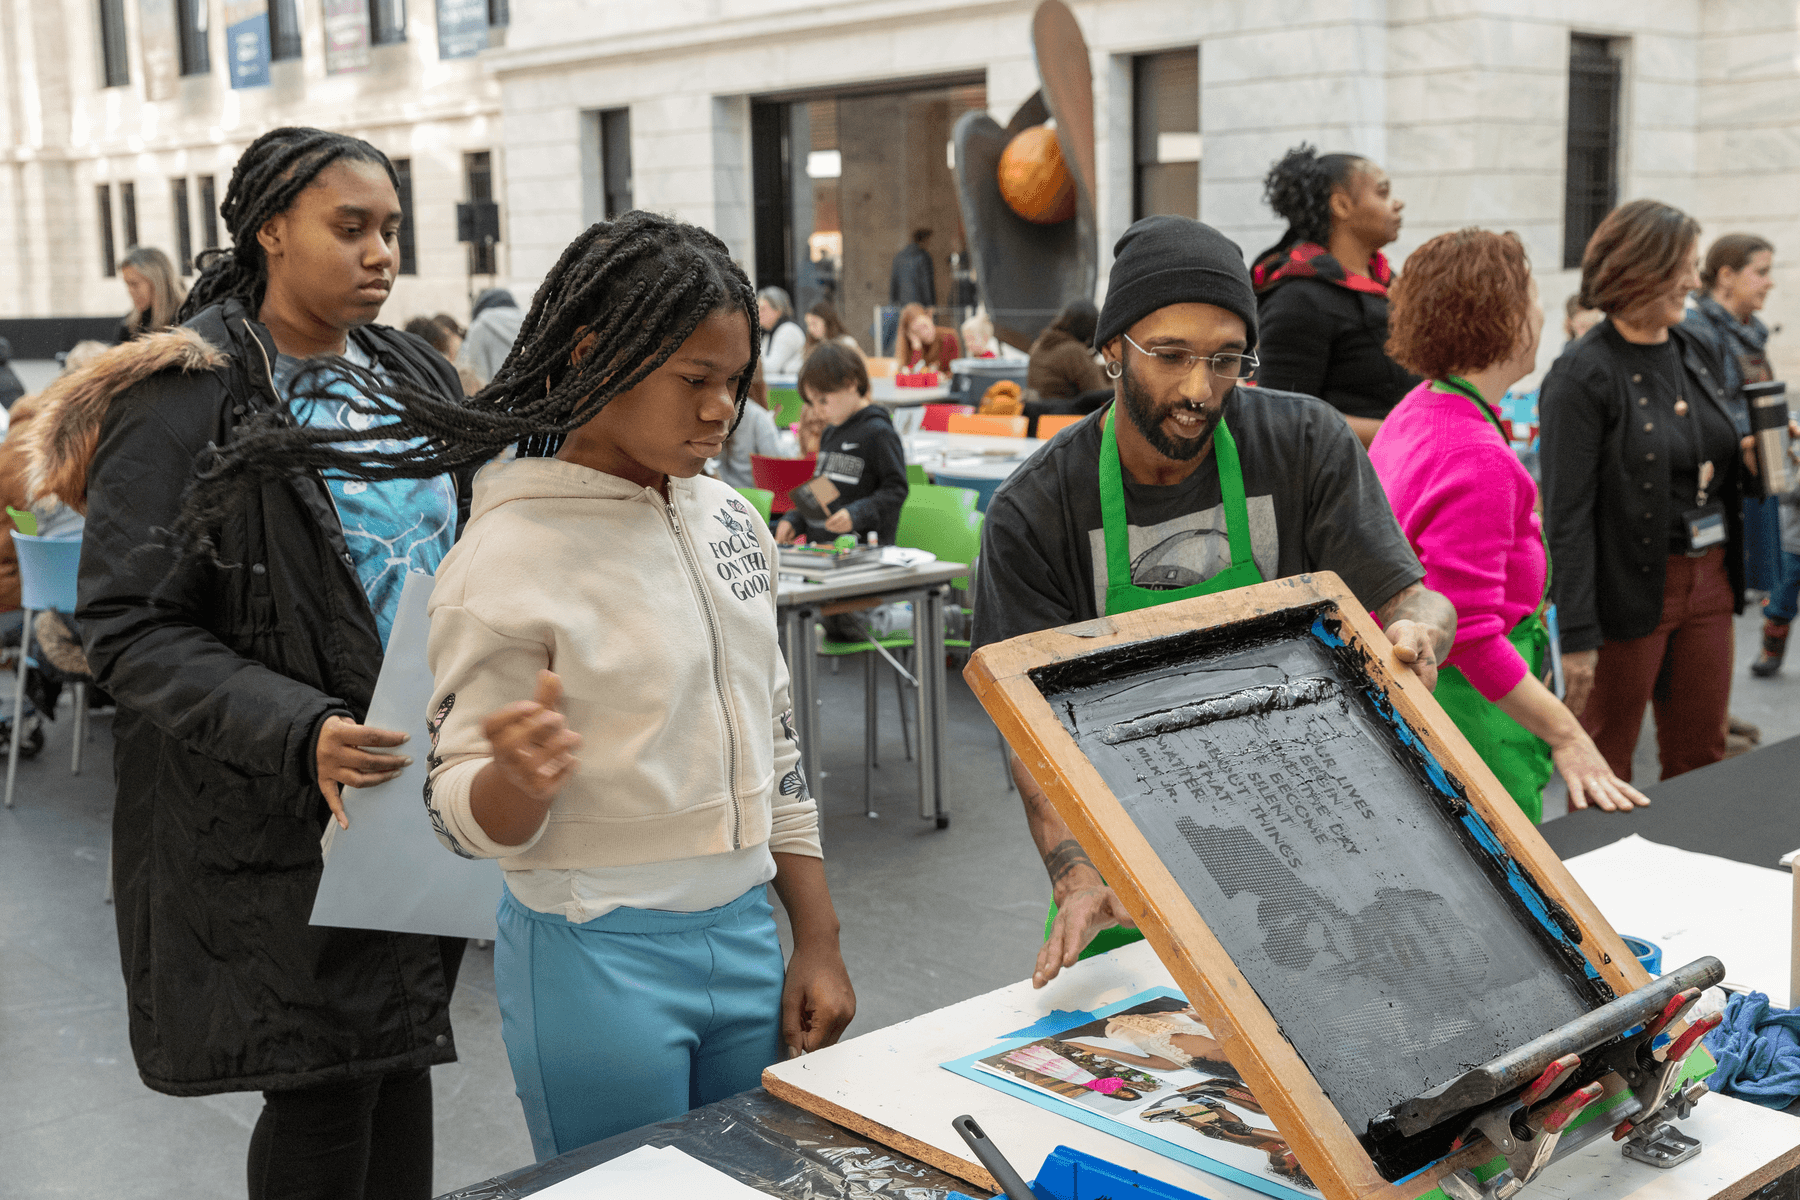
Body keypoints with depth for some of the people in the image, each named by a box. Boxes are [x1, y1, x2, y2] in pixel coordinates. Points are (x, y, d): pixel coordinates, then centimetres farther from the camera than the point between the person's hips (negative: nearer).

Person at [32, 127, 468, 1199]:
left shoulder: (416, 378, 10)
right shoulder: (186, 398, -11)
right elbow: (127, 626, -16)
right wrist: (296, 733, -29)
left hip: (419, 795, 6)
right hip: (273, 821, -6)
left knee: (400, 1058, 15)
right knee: (323, 1087, 1)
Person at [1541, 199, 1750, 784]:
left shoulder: (1697, 352, 10)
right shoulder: (1583, 374, -13)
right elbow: (1567, 515, -16)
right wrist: (1577, 636, -19)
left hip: (1708, 579, 7)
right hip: (1631, 588, -7)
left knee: (1700, 759, 15)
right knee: (1604, 768, 6)